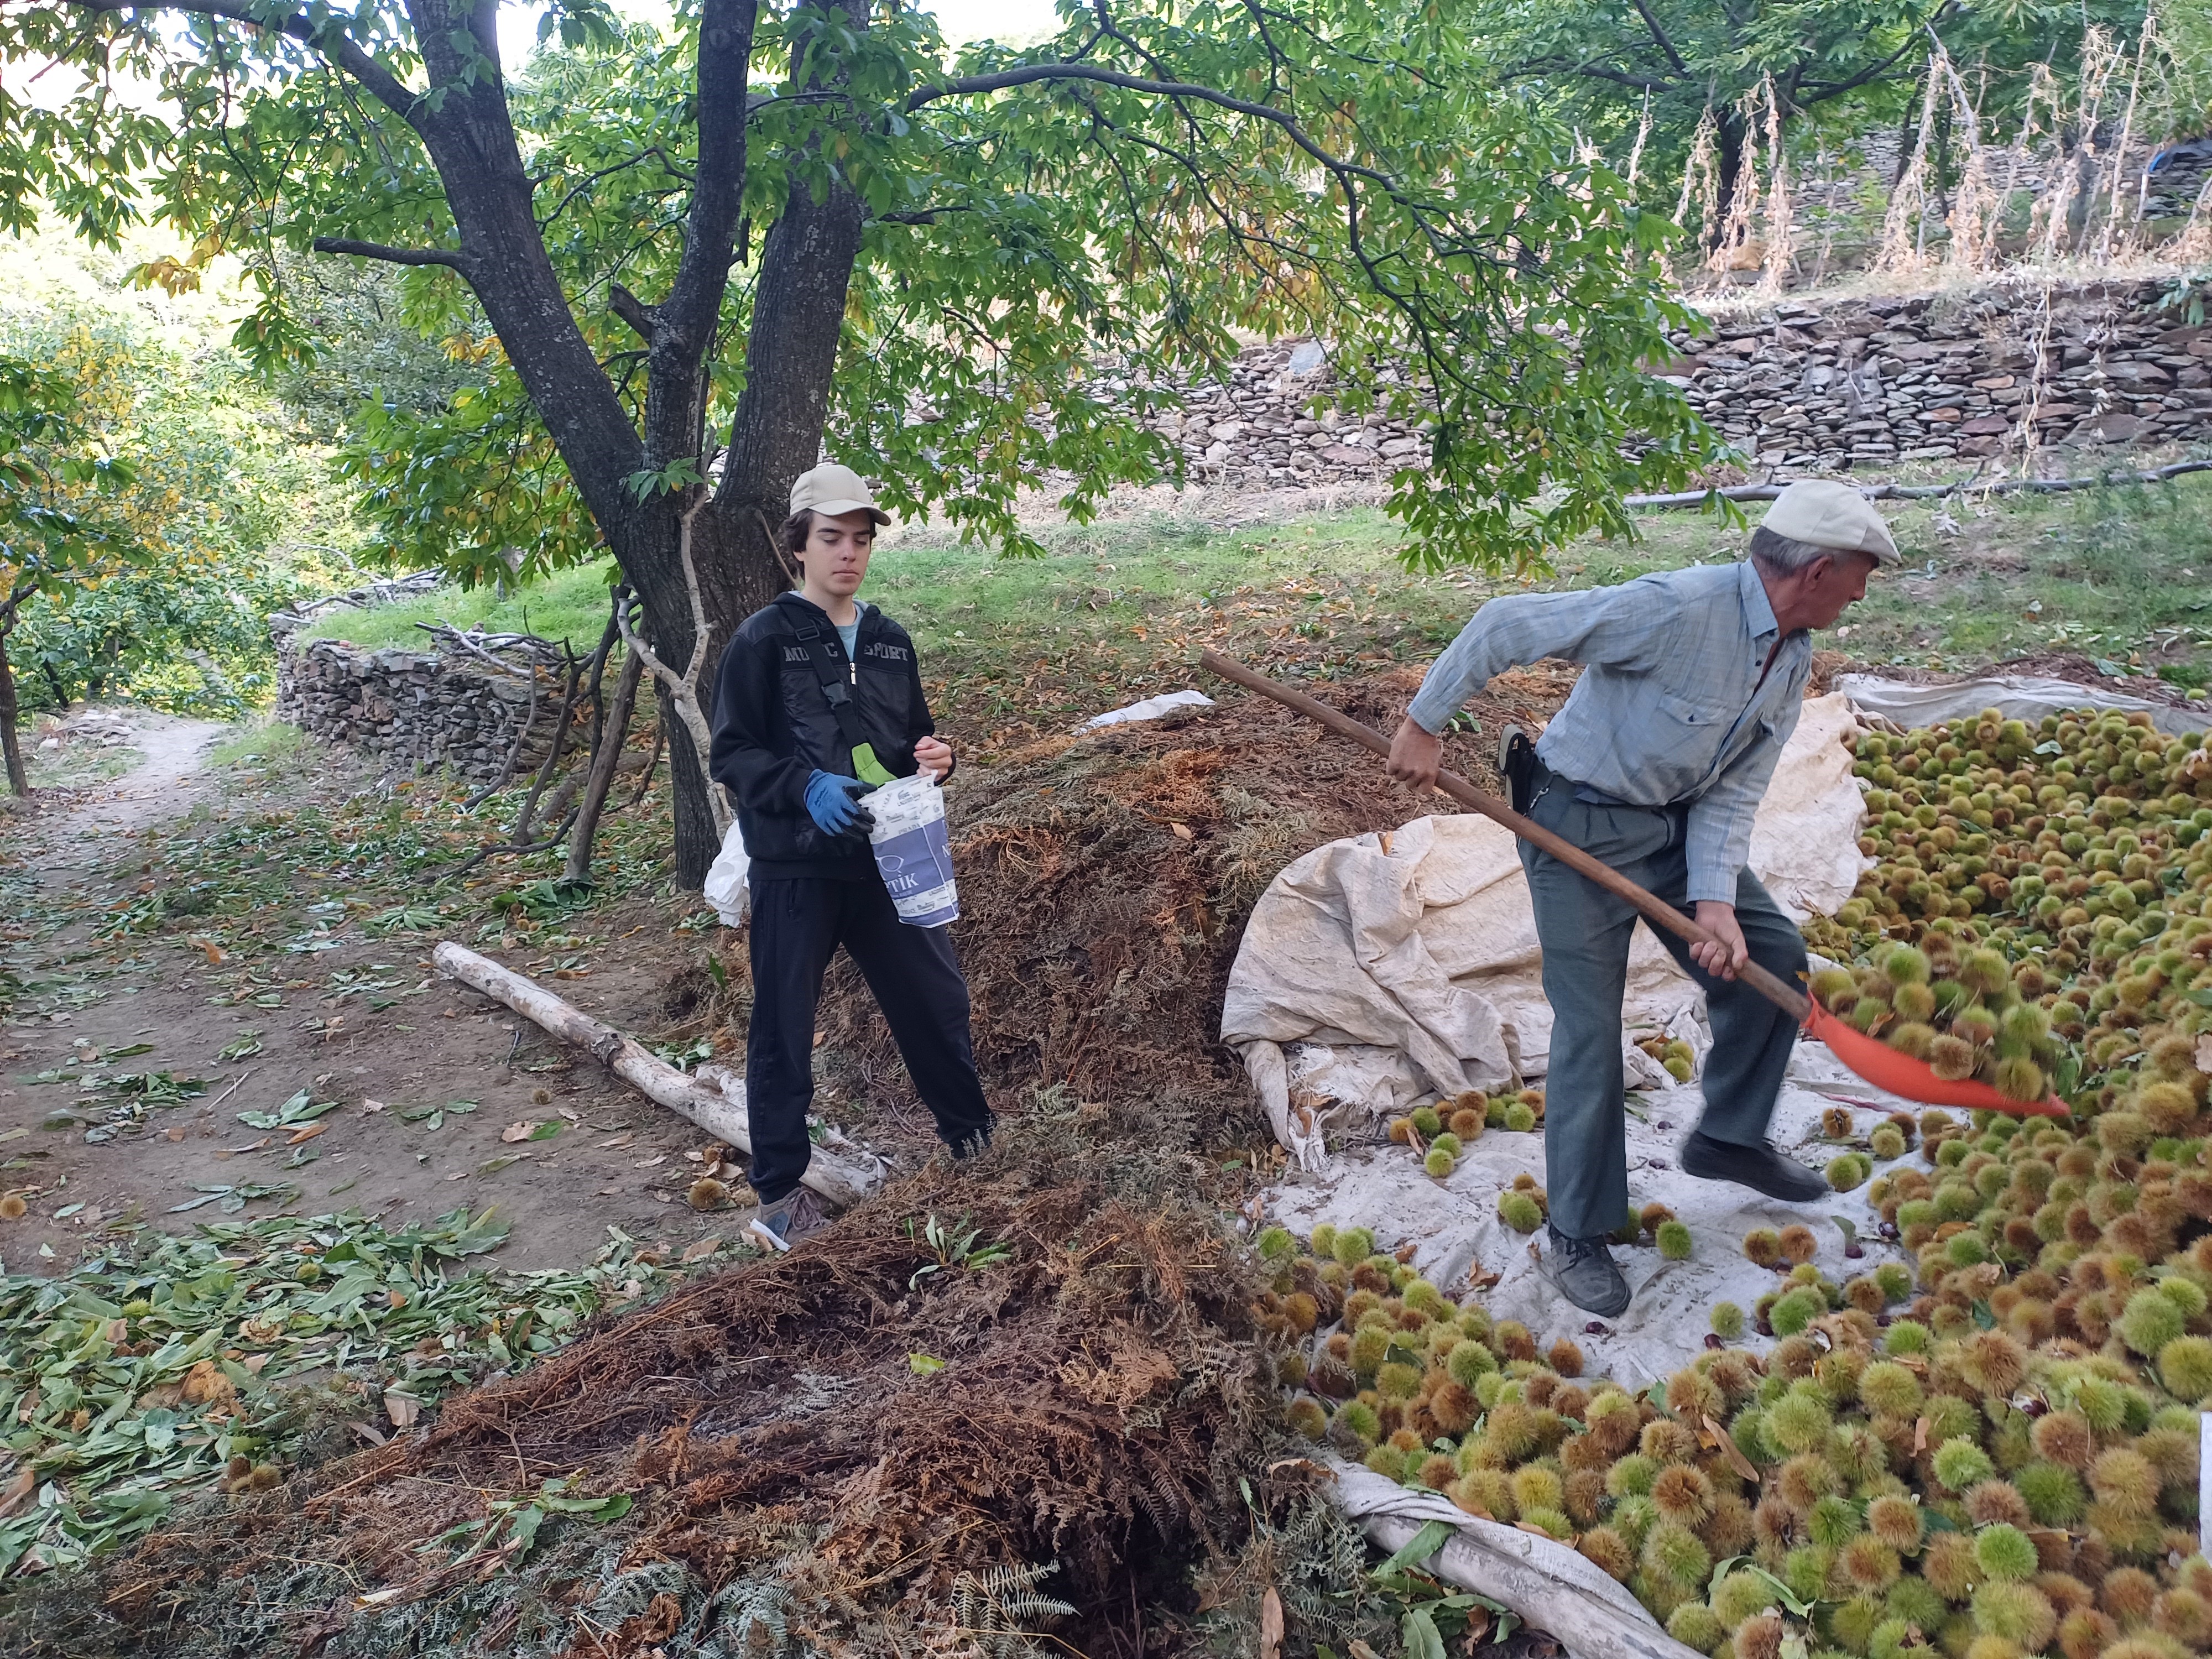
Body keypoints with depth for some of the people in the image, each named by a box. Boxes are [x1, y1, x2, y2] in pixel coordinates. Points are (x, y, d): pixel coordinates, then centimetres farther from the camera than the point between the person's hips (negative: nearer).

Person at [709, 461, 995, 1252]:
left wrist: (936, 758, -5)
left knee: (938, 998, 11)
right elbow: (730, 753, -7)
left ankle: (971, 1138, 34)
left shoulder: (890, 641, 9)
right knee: (784, 1028, 5)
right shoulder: (763, 640, -6)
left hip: (889, 858, 4)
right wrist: (805, 787, -24)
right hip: (795, 867, -4)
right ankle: (780, 1191, 21)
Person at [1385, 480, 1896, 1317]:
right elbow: (1507, 625, -26)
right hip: (1580, 829, -8)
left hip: (1675, 823, 8)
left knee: (1773, 954, 8)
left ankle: (1728, 1137, 29)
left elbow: (1732, 792, -2)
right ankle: (1577, 1236, 12)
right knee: (1589, 1029, -4)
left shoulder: (1793, 659, -1)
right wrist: (1424, 724, -21)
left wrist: (1715, 900, -15)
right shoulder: (1677, 609, -28)